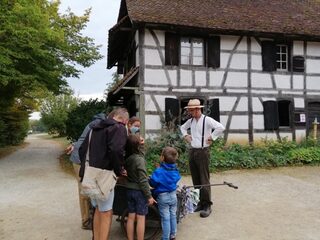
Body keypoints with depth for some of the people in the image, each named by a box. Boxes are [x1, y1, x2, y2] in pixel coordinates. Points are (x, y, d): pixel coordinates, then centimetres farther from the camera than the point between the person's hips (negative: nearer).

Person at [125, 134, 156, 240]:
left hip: (129, 190, 6)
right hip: (139, 191, -6)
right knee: (141, 218, 4)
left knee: (131, 217, 13)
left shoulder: (126, 158, -3)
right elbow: (143, 181, -19)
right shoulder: (139, 159, -21)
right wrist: (149, 196, -13)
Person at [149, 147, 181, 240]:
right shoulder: (175, 170, -7)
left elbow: (152, 183, -19)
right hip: (173, 195, 5)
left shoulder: (159, 171, -24)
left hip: (163, 197, -5)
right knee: (173, 216, 19)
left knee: (165, 218, 6)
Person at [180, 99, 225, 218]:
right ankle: (200, 202, 24)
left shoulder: (207, 120, -10)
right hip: (192, 151, 7)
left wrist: (211, 137, -16)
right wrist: (185, 135, 15)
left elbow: (221, 127, -22)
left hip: (203, 152, -7)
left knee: (204, 180, -4)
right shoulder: (190, 121, 11)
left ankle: (207, 205, 5)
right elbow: (182, 127, 32)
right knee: (196, 180, 12)